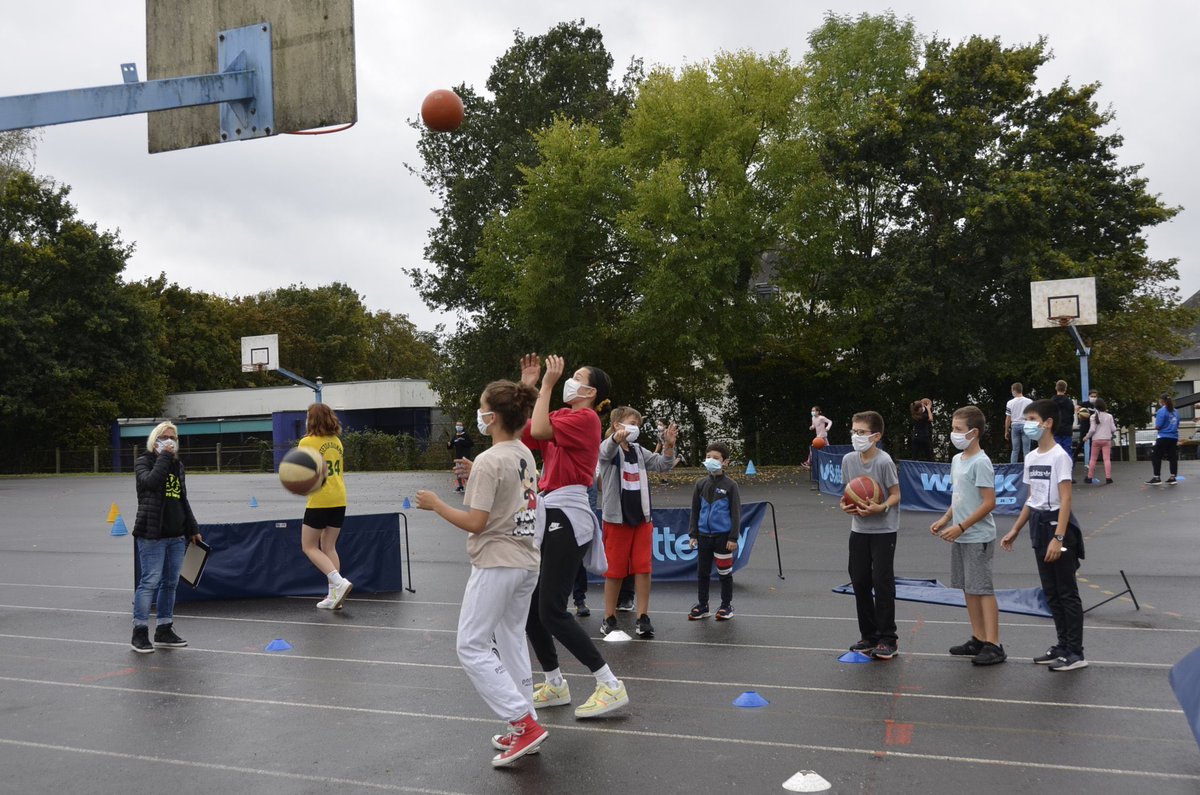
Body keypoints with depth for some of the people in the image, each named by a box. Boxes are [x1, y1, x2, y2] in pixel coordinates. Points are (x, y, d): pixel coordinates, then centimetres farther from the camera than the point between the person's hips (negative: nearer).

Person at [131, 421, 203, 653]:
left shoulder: (178, 465, 17)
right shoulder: (144, 461, 0)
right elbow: (150, 481, -23)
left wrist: (193, 529, 21)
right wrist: (164, 456, -14)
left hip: (177, 536, 6)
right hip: (152, 534, -6)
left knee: (170, 583, 9)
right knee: (150, 582, -7)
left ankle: (164, 631, 16)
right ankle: (140, 632, 2)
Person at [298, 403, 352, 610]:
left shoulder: (308, 441, -8)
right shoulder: (336, 441, 11)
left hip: (319, 501, -6)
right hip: (339, 500, 6)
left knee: (309, 547, 6)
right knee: (329, 547, 13)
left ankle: (339, 582, -12)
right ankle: (334, 596, 10)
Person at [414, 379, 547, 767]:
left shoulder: (488, 461, -18)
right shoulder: (525, 455, 8)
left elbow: (475, 522, -19)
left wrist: (435, 504, -6)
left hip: (496, 565, -9)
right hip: (526, 562, 9)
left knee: (472, 647, 0)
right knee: (512, 644, 16)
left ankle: (524, 723, -3)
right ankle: (523, 730, 20)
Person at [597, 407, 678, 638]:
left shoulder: (639, 451, 12)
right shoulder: (608, 449, -6)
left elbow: (663, 465, 8)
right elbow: (607, 450, -31)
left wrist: (669, 446, -13)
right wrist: (617, 437, -55)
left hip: (642, 517, 5)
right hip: (616, 517, -5)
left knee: (643, 567, 1)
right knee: (615, 569, 3)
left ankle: (642, 617, 8)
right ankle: (609, 618, 14)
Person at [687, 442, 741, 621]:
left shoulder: (730, 485, -6)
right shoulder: (701, 484, 5)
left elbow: (736, 513, -5)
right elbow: (695, 510, 10)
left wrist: (733, 537, -9)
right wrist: (693, 534, 6)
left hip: (723, 536, -4)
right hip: (704, 536, 4)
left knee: (725, 572, 7)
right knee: (702, 572, 11)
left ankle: (726, 606, 20)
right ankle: (702, 606, 23)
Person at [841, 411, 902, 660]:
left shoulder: (884, 461, -16)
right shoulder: (848, 460, 0)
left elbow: (896, 494, -10)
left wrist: (881, 507, -28)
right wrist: (846, 505, -8)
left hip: (884, 529, -6)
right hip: (859, 529, 6)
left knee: (882, 581, -4)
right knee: (859, 581, 9)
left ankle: (887, 639, 8)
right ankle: (868, 635, 23)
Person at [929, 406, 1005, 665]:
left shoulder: (980, 463, -16)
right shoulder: (957, 460, 12)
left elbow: (989, 502, -19)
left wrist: (960, 527, -20)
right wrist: (945, 519, 9)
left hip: (978, 538, -9)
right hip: (960, 537, 9)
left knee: (983, 589, -6)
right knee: (968, 588, 14)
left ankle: (993, 646, 0)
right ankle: (979, 639, 23)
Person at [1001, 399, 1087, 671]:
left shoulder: (1059, 456, -14)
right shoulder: (1031, 457, 10)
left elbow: (1065, 500, -18)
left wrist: (1058, 538, -24)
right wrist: (1015, 531, 16)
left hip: (1057, 524, -8)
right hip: (1039, 525, 8)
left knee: (1067, 592, -1)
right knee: (1051, 592, 14)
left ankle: (1076, 653, 6)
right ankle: (1063, 646, 24)